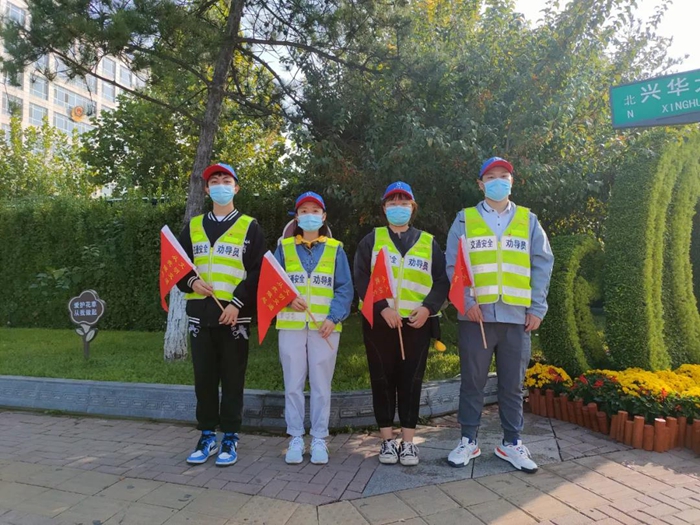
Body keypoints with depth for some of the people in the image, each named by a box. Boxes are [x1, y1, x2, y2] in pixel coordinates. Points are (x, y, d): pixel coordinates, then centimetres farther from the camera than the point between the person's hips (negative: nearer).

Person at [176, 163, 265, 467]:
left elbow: (257, 271, -4)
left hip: (234, 315, -3)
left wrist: (238, 303, -14)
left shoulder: (249, 226, 3)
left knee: (232, 379, 4)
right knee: (204, 378, 9)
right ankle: (207, 437, 22)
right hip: (200, 313, 4)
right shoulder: (193, 226, 14)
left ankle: (230, 439, 16)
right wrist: (191, 282, -6)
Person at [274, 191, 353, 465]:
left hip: (324, 327, 0)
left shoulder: (335, 249, 7)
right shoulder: (284, 247, 9)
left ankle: (319, 439, 17)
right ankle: (296, 439, 17)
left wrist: (334, 317, -11)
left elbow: (345, 288, 2)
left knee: (321, 385, 5)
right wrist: (288, 299, -14)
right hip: (291, 325, 1)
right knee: (293, 384, 5)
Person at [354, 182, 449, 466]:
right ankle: (387, 440, 17)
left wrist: (428, 307, -13)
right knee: (383, 379, 5)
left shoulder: (428, 242, 12)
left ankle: (408, 441, 15)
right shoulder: (372, 239, 8)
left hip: (417, 322, 1)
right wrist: (382, 307, -17)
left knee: (411, 381, 4)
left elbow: (442, 281, 5)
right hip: (379, 321, 0)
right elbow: (362, 278, -4)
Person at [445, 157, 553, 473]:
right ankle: (468, 441, 20)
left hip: (517, 316, 2)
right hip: (476, 315, -1)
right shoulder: (465, 220, 6)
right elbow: (452, 265, 0)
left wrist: (537, 307, -1)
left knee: (513, 384, 10)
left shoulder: (528, 220, 12)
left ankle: (512, 443, 24)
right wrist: (467, 302, -12)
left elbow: (542, 264, 8)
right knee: (472, 381, 7)